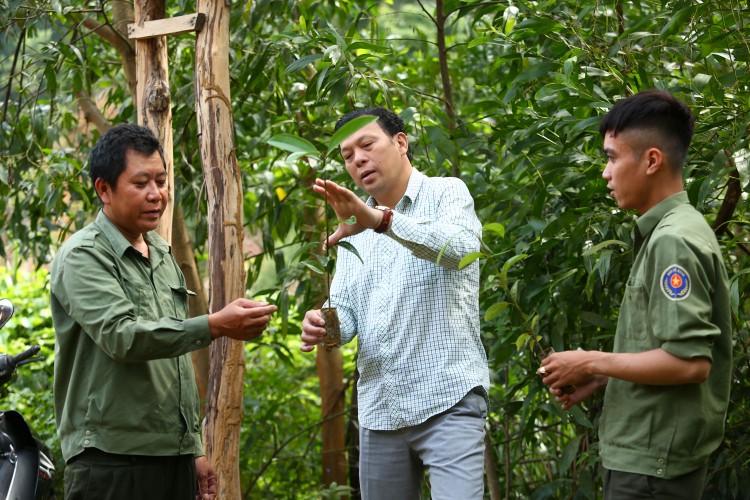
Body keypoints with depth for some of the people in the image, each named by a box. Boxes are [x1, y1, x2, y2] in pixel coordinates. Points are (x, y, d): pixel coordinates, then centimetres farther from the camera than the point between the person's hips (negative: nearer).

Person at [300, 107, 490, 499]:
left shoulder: (445, 194, 0)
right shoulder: (354, 229, 19)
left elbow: (459, 248, -23)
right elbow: (345, 311, 11)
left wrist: (379, 218, -36)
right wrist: (324, 325, -14)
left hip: (448, 402, -6)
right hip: (379, 408, 6)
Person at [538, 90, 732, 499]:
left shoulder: (674, 241, -17)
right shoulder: (664, 232, 12)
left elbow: (689, 362, -23)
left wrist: (593, 363, -14)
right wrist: (599, 378, 8)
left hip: (653, 465, -9)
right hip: (644, 453, 9)